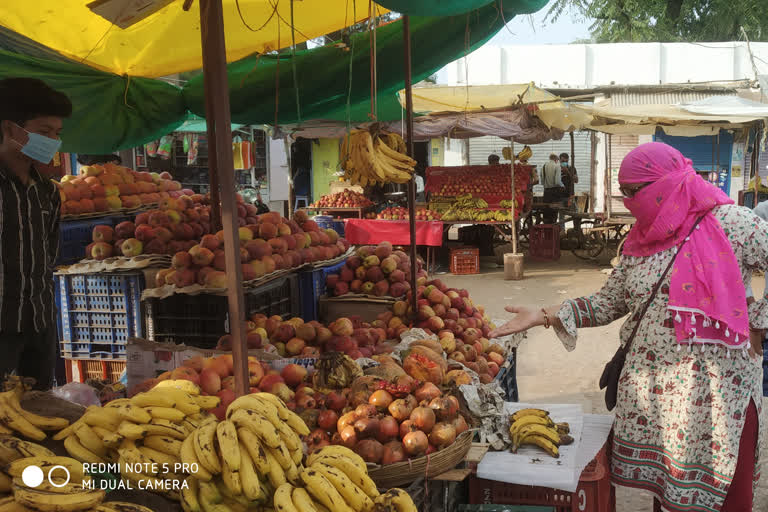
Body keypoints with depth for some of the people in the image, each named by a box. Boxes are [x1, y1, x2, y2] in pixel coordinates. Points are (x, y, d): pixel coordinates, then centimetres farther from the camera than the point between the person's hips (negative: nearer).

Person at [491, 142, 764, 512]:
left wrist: (756, 322, -12)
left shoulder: (729, 222, -7)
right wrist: (545, 316, 4)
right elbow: (608, 303, 12)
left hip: (715, 393, -5)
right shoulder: (640, 242, 10)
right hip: (648, 393, 5)